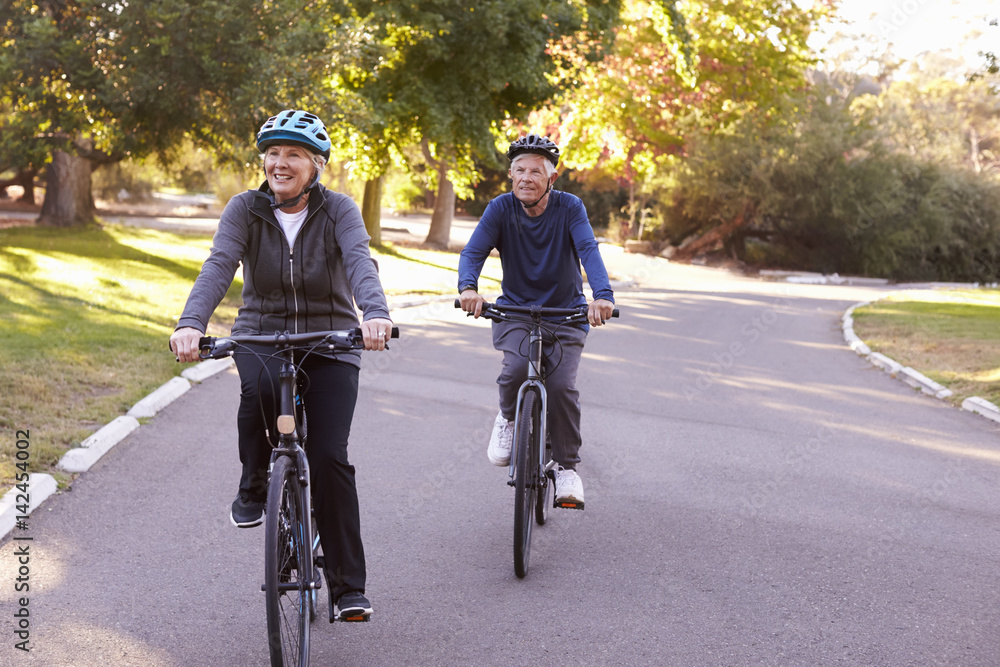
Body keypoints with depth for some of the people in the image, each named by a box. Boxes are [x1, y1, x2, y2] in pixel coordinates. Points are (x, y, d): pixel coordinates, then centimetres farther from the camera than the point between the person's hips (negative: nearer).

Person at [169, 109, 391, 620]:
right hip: (262, 334, 1)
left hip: (329, 340, 0)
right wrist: (191, 324, -38)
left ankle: (348, 587, 0)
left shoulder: (338, 210, -7)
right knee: (260, 386, -36)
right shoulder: (245, 209, -4)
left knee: (330, 458, -12)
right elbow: (219, 266, -19)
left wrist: (375, 314, -47)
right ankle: (254, 483, -8)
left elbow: (360, 262, -25)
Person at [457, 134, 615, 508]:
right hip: (514, 309, 0)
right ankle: (509, 417, 6)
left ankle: (567, 467, 3)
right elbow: (473, 252, -18)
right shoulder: (502, 208, -9)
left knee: (561, 385, -19)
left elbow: (588, 250, -27)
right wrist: (468, 287, -41)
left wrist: (603, 295, -46)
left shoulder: (569, 208, -12)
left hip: (566, 312, 0)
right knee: (517, 368, -29)